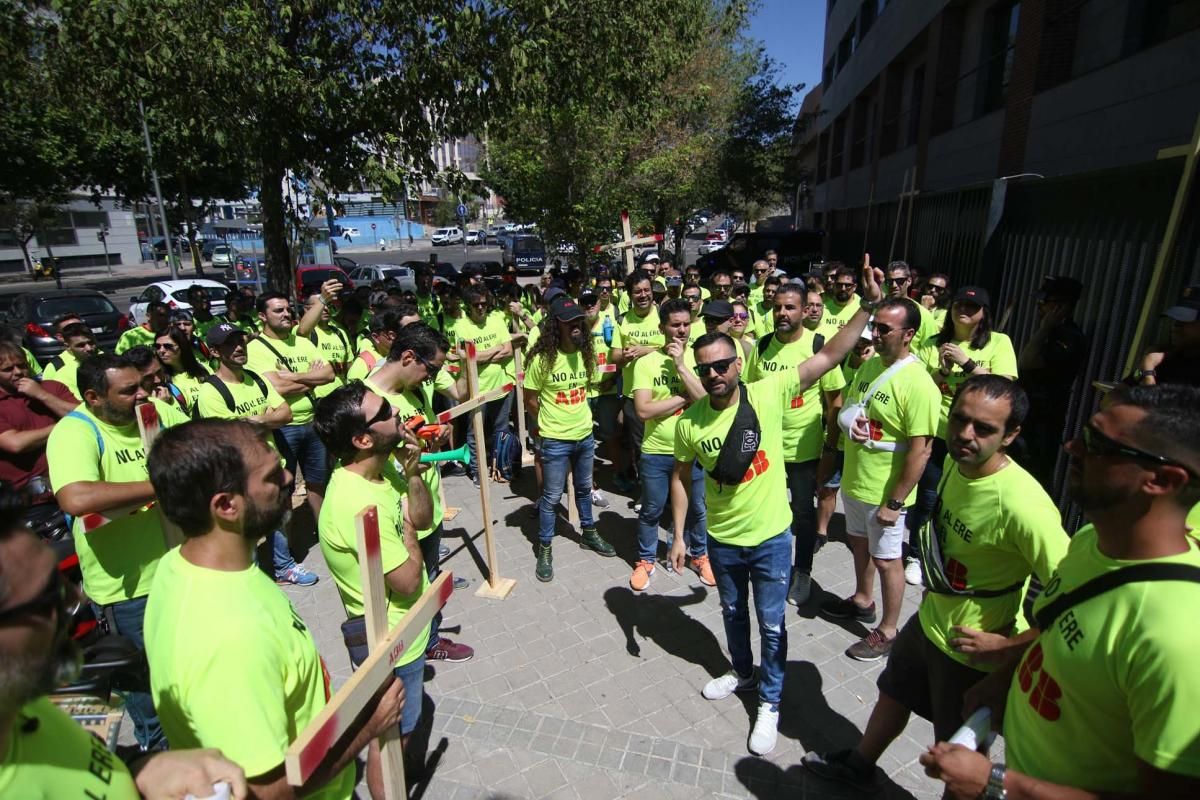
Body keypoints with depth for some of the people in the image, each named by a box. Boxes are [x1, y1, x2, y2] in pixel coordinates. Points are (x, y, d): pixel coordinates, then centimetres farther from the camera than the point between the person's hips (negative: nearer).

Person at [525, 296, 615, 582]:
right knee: (552, 497, 5)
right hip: (555, 440, -5)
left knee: (584, 488, 22)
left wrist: (578, 415, 12)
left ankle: (589, 534, 42)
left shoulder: (586, 353, -2)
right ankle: (544, 549, 21)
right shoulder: (541, 359, -17)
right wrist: (550, 424, 3)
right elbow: (530, 399, -7)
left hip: (585, 435, 5)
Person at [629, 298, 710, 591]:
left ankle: (699, 555, 43)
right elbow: (643, 411, -18)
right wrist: (684, 397, -16)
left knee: (697, 509, 19)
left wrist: (681, 366, -21)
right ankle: (645, 560, 36)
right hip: (656, 452, -1)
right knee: (651, 511, 15)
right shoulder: (646, 363, -10)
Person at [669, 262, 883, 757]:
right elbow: (680, 478, -1)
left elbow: (829, 357, -19)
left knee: (771, 623, 14)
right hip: (722, 540, 3)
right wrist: (678, 536, 0)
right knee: (733, 612, 25)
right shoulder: (689, 421, -12)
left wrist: (869, 306, -26)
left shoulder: (769, 394, -18)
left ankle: (770, 701, 37)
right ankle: (743, 673, 52)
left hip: (771, 537, -2)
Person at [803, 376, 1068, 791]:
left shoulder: (1023, 505, -35)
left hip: (972, 653, -8)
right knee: (892, 694, 29)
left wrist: (1005, 643, -24)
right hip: (928, 620, 8)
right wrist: (933, 584, 8)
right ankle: (859, 764, 56)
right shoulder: (955, 461, -9)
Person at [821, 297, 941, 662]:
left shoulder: (917, 384, -23)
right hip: (853, 480, 8)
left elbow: (920, 451, -23)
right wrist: (848, 418, -10)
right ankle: (862, 600, 47)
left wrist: (895, 502, -20)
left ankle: (887, 631, 29)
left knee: (885, 560, 9)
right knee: (859, 543, 25)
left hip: (883, 492, -8)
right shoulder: (869, 365, 1)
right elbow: (845, 403, 15)